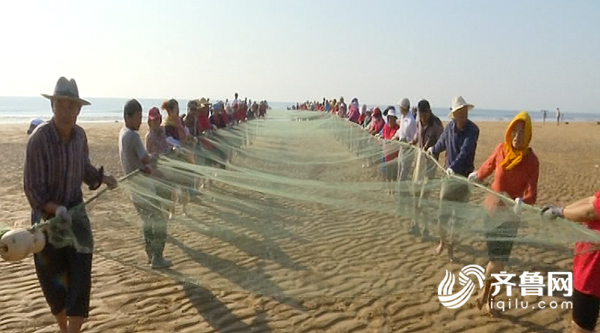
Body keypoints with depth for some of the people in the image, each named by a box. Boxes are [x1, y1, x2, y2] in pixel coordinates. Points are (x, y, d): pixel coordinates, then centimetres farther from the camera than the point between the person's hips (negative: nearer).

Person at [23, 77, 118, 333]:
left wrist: (101, 178, -2)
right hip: (47, 216, -3)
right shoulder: (39, 139, -20)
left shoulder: (79, 134, -5)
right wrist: (57, 209, -32)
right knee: (52, 279, 14)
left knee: (80, 277, -2)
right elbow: (32, 188, -19)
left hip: (76, 213, 3)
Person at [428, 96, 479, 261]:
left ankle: (451, 246, 22)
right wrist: (433, 150, 39)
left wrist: (453, 167, -46)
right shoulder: (450, 127, -3)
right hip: (449, 174, 3)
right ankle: (442, 242, 25)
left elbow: (465, 151, -30)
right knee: (443, 212, 3)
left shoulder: (473, 129, -15)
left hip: (465, 176, -2)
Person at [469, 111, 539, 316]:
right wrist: (477, 176, 31)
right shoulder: (501, 149, -9)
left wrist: (522, 203, -44)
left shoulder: (531, 160, -14)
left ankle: (486, 297, 18)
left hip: (512, 214, 0)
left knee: (500, 257, 3)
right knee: (496, 256, 2)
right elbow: (489, 164, 13)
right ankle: (486, 297, 16)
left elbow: (531, 193, -22)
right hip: (493, 208, 1)